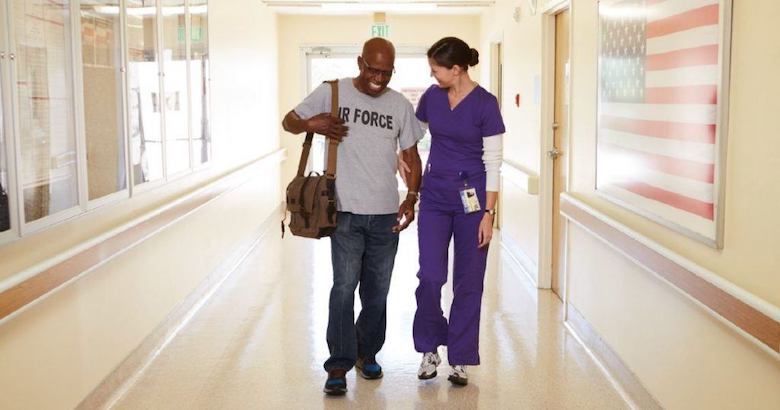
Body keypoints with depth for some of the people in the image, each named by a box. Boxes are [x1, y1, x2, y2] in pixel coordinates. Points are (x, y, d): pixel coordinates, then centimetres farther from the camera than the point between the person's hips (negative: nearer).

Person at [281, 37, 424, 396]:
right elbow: (289, 121, 8)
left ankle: (367, 354, 30)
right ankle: (338, 366, 0)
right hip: (346, 212, -3)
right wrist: (310, 124, -15)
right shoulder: (331, 93, 0)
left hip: (386, 214, 3)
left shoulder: (400, 105, 6)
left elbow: (411, 156, 10)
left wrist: (411, 198, -5)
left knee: (377, 291, 11)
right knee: (344, 289, -8)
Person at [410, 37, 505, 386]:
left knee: (468, 281, 4)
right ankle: (429, 347, 17)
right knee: (429, 276, -4)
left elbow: (493, 163, -10)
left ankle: (460, 359, 16)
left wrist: (488, 214, -12)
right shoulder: (432, 97, 2)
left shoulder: (485, 104, -10)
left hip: (471, 198, -3)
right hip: (434, 196, 3)